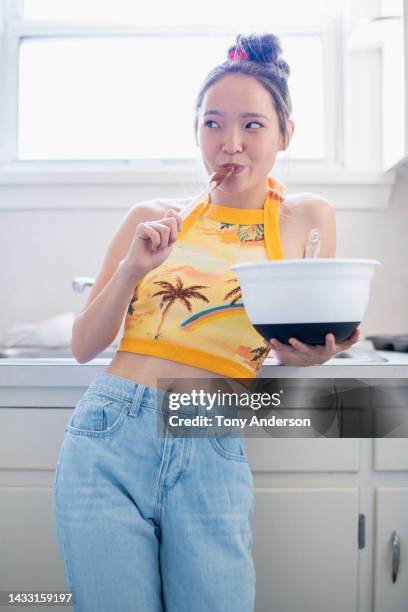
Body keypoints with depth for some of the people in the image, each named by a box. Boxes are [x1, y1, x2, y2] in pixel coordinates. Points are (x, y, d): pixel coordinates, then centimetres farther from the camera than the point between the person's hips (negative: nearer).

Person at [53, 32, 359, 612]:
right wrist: (132, 269, -9)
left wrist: (308, 355, -14)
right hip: (108, 437, 1)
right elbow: (84, 346, 7)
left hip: (212, 455, 0)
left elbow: (315, 340, 10)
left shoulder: (307, 219, 5)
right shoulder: (153, 219, 6)